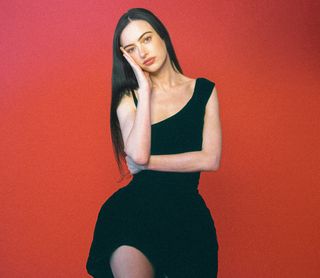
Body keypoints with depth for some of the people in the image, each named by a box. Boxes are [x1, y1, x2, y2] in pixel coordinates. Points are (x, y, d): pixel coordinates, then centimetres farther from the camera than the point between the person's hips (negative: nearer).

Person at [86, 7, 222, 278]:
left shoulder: (204, 90, 9)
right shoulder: (128, 97, 7)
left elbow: (210, 159, -1)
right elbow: (138, 154, -11)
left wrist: (146, 162, -3)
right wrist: (146, 89, -5)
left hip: (186, 208, 1)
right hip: (135, 204, -1)